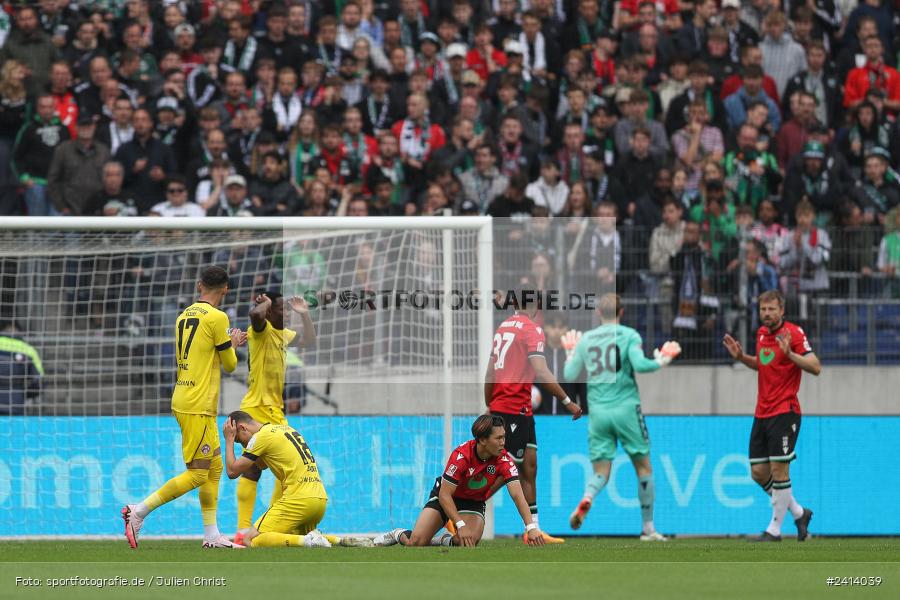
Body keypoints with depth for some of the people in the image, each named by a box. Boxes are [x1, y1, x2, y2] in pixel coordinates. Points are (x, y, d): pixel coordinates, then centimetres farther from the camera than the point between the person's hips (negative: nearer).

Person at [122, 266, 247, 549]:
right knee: (197, 474, -6)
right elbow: (230, 365, -3)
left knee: (214, 467, 12)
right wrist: (232, 344, 18)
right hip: (198, 406, -9)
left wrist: (230, 344, 31)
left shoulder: (185, 315, 11)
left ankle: (212, 535, 11)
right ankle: (138, 512, -8)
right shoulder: (216, 318, -12)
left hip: (183, 399, 9)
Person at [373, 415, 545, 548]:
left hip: (474, 501, 2)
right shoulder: (461, 455, -30)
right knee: (417, 542, -16)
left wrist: (531, 527, -42)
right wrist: (461, 525, -37)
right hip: (446, 497, -2)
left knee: (470, 540, -31)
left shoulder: (504, 459, -24)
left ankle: (447, 541, 4)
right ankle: (399, 535, 20)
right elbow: (445, 494, -27)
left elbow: (518, 495, -29)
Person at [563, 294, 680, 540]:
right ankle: (648, 529, 10)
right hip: (625, 407, -3)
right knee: (643, 467, 10)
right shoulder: (629, 335, -2)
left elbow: (570, 375, 10)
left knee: (601, 472, 5)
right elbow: (639, 364, -16)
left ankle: (586, 499, -31)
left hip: (597, 411, 3)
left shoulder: (585, 339, 8)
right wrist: (660, 362, 2)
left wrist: (570, 355, 29)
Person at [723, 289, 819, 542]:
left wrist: (789, 353, -29)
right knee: (758, 472, 7)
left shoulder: (793, 333, -10)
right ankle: (798, 513, 24)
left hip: (784, 412, -8)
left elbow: (815, 367, -17)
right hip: (762, 414, 8)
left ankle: (775, 529, 1)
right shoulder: (761, 333, 12)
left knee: (779, 470, -7)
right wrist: (741, 357, 11)